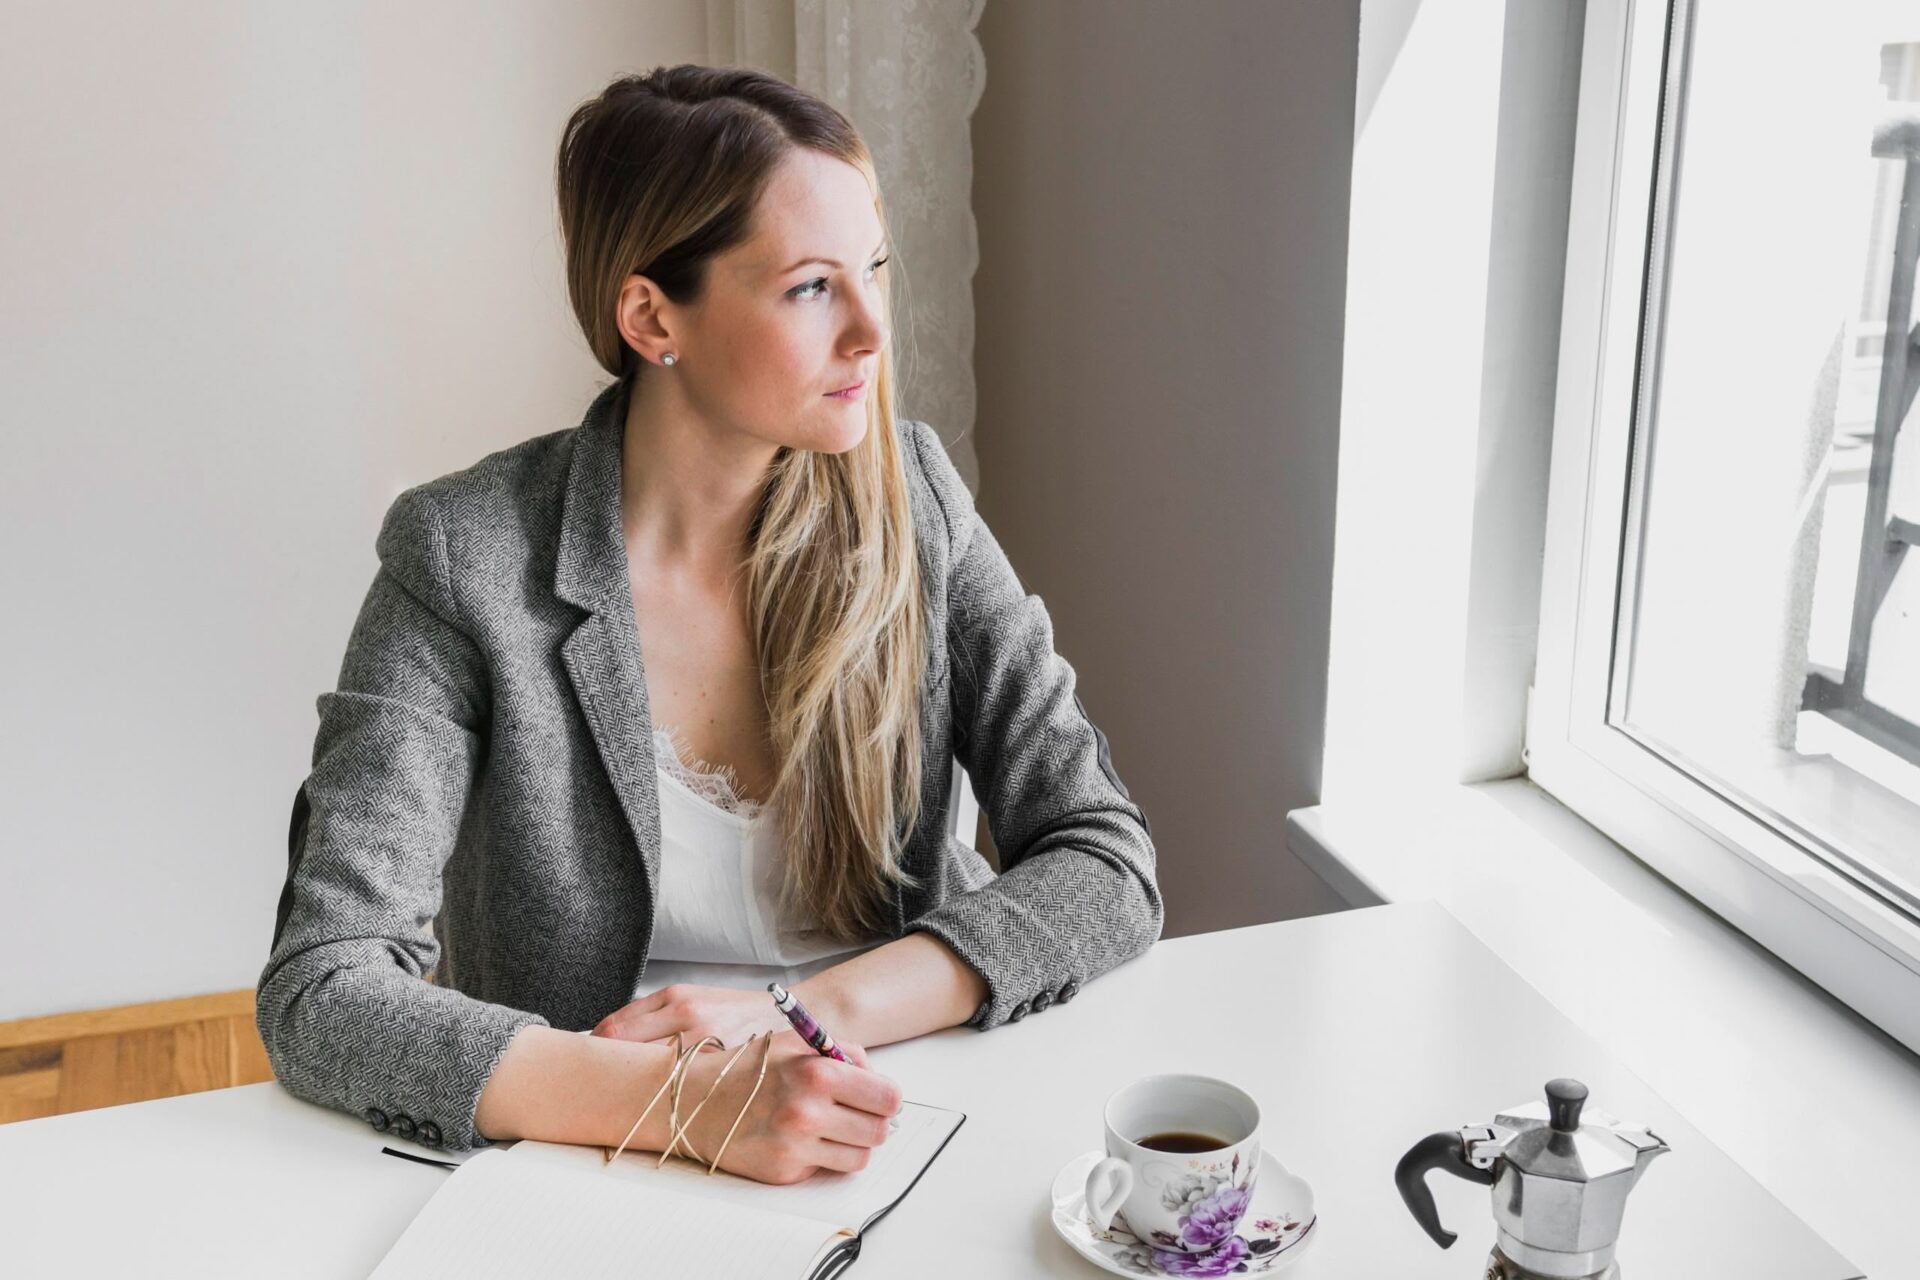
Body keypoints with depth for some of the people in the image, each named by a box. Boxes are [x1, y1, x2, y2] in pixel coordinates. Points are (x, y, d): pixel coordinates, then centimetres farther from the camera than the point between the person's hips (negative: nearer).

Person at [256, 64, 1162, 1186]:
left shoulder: (908, 498, -3)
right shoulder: (467, 562, -12)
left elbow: (1109, 865, -5)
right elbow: (322, 998, -17)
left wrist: (805, 1011, -19)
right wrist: (687, 1103, -30)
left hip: (886, 1129, 2)